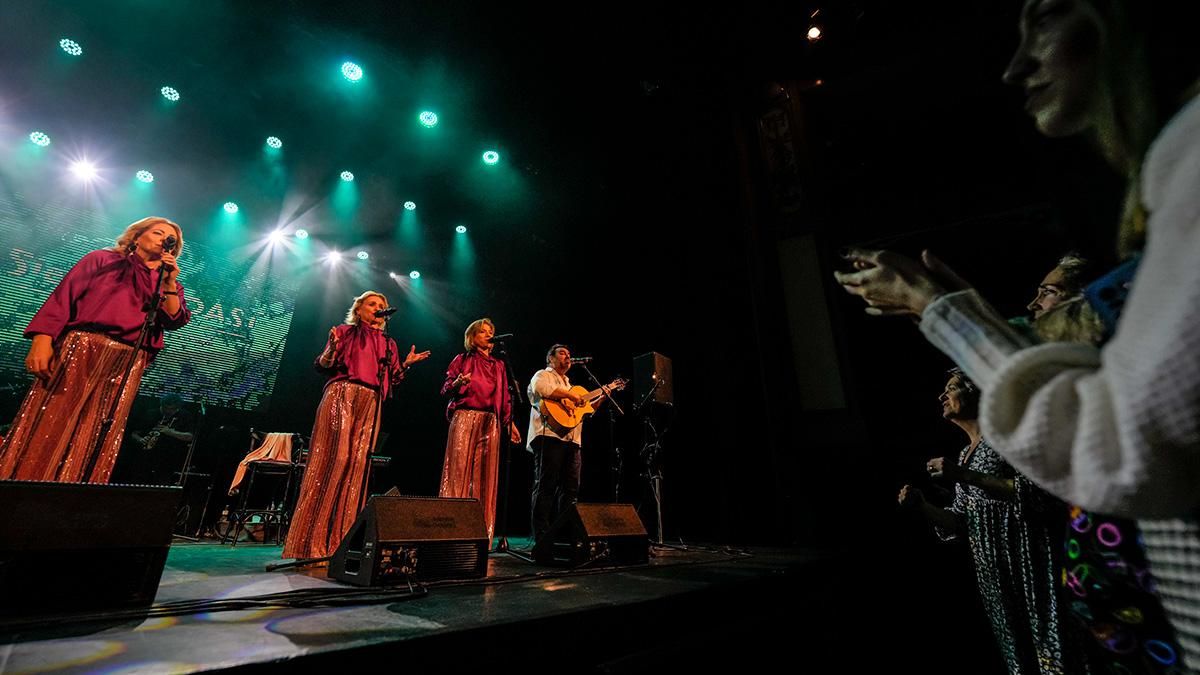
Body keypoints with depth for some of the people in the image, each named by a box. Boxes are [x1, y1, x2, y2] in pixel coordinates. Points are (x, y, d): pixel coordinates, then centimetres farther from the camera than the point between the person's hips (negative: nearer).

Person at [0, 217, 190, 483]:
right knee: (47, 424, -6)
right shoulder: (102, 259, 14)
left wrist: (169, 283, -5)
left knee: (95, 436, 1)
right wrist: (42, 339, -10)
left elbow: (175, 321, 4)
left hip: (126, 362, 2)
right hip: (80, 348, -2)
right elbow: (64, 296, 3)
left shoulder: (170, 284, 20)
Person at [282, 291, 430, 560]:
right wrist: (332, 348, -15)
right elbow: (322, 366, 5)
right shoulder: (343, 331, 11)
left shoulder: (388, 343, 21)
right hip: (341, 396, -4)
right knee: (332, 459, -11)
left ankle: (340, 541, 5)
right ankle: (313, 540, -4)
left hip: (370, 404, 4)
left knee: (357, 465, 0)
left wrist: (406, 363, 3)